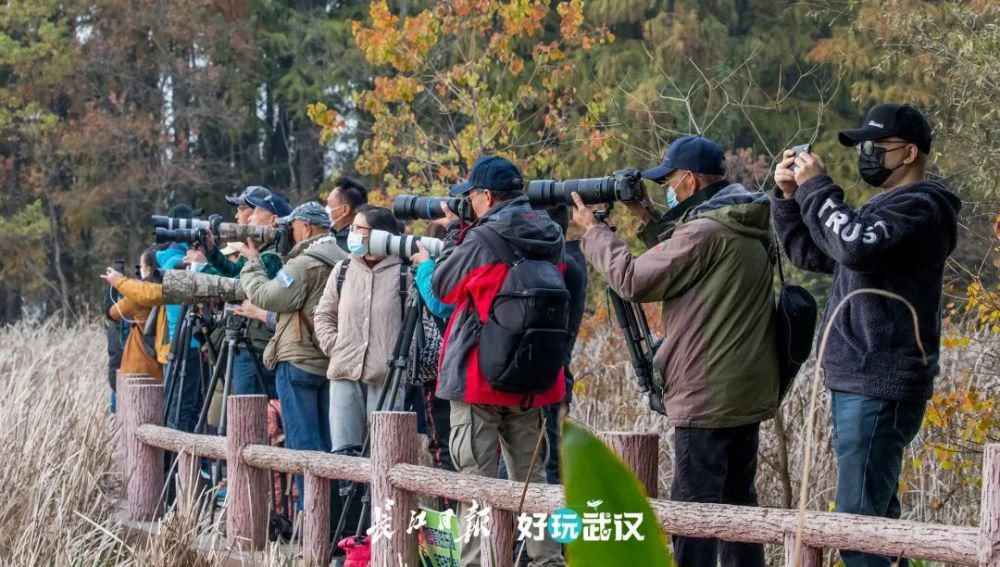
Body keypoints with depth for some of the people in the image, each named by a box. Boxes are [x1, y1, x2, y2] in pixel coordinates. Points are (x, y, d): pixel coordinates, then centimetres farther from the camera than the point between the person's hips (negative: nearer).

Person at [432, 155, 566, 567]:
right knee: (530, 472, 13)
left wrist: (454, 233, 9)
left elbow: (443, 286, -2)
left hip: (479, 377, -6)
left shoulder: (484, 238, -15)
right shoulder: (549, 236, 6)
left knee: (476, 476, -2)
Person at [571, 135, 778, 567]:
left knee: (694, 506, -4)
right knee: (737, 499, 15)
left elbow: (634, 281, -12)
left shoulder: (705, 231, -17)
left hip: (708, 396, -9)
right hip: (749, 392, 9)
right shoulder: (746, 227, 11)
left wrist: (594, 232, 0)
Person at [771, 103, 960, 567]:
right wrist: (790, 195, 10)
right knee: (877, 513, 15)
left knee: (858, 521, -14)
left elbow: (857, 247, -29)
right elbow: (810, 253, 23)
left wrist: (816, 187, -17)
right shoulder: (885, 207, 19)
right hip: (860, 382, 10)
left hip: (881, 387, -10)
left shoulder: (921, 207, -11)